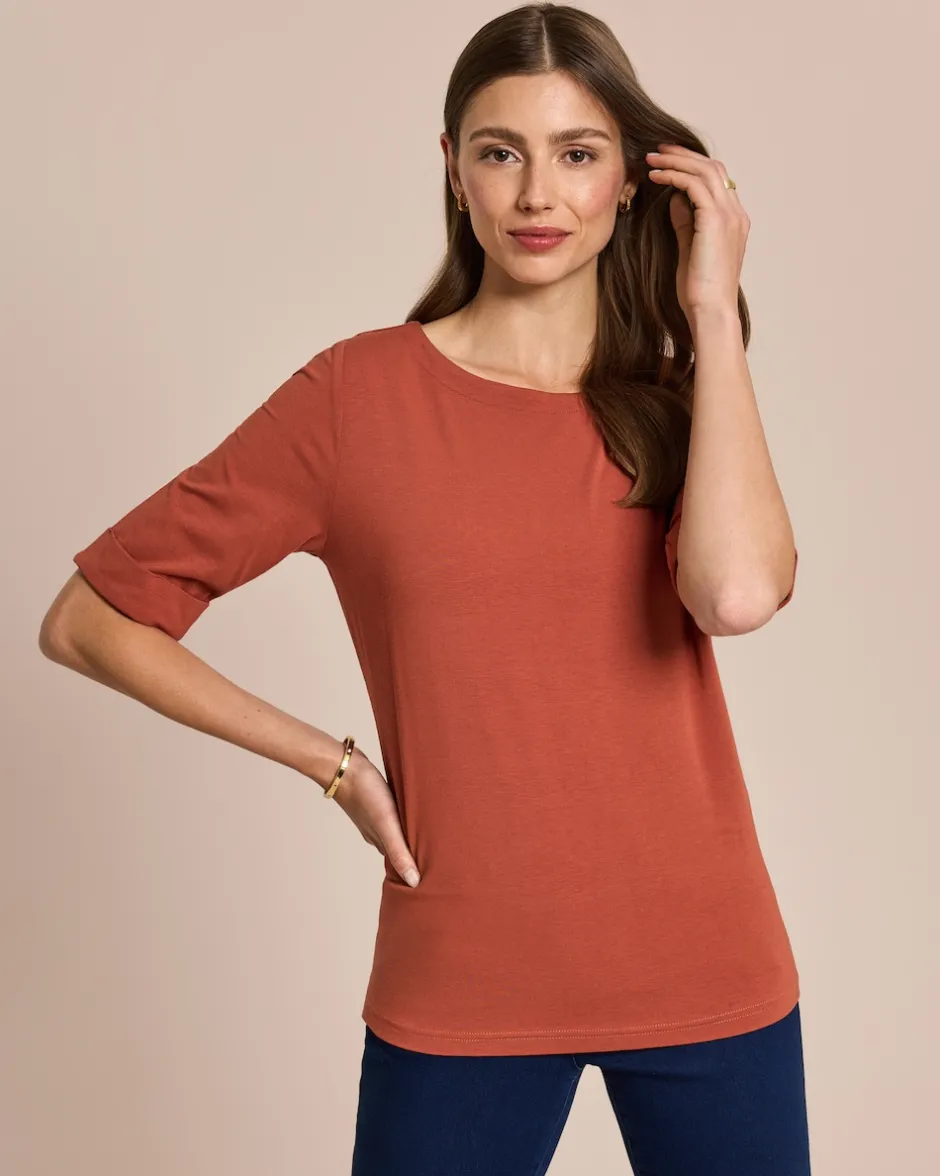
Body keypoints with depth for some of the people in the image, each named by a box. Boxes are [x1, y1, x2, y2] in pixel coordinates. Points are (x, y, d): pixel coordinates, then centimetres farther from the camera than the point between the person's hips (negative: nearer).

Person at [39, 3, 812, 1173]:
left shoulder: (675, 396, 3)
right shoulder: (356, 397, -5)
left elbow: (738, 592, -20)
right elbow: (90, 619, -2)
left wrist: (714, 309, -12)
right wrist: (336, 764, -4)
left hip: (703, 972, 2)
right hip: (461, 985, -2)